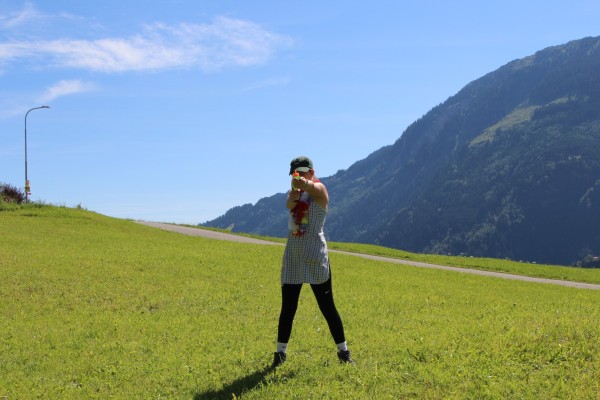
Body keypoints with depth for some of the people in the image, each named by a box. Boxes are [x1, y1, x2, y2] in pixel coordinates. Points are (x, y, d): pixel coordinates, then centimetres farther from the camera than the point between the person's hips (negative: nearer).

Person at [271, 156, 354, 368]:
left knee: (327, 306, 1)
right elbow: (288, 204, -13)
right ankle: (280, 352, 14)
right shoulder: (295, 192, 11)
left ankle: (343, 351, 12)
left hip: (315, 257, -5)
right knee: (288, 307, 6)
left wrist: (305, 184, -56)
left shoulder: (319, 190, -6)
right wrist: (292, 197, -37)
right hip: (292, 256, 5)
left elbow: (315, 188, -32)